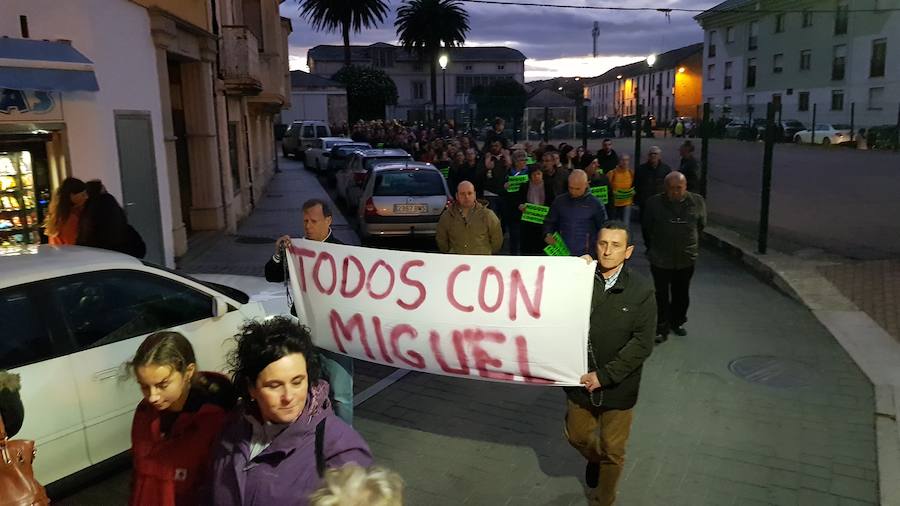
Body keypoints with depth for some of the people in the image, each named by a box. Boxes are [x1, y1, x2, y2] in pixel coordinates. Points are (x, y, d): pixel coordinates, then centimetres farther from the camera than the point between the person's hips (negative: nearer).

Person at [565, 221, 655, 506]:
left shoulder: (641, 290, -14)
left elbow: (642, 344, -15)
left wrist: (604, 375, -19)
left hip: (618, 386, -2)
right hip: (580, 380, 2)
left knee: (613, 451, 16)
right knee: (577, 437, 23)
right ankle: (594, 459, 58)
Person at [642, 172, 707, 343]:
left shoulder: (697, 202, -7)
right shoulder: (654, 202, -12)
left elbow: (701, 225, 10)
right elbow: (647, 226, 4)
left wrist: (689, 241, 14)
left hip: (686, 258, 2)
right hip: (660, 258, -2)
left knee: (682, 295, 17)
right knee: (662, 295, 4)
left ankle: (677, 322, 37)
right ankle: (662, 328, 16)